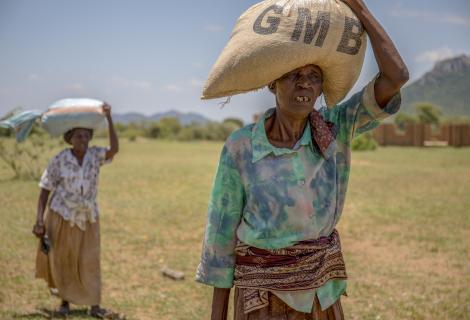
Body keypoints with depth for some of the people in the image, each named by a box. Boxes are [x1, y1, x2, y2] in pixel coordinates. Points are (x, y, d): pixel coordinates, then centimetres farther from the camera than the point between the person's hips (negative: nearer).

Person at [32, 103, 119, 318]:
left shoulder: (95, 155, -6)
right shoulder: (59, 160, -10)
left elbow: (114, 149, -28)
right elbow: (45, 189, -5)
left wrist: (109, 119, -35)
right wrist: (39, 218, -12)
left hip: (87, 218, 1)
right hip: (62, 217, -1)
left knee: (89, 261, -1)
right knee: (61, 260, 9)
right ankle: (65, 301, 26)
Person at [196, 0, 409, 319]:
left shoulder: (334, 128, -5)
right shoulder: (240, 148, -14)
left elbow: (396, 76, -16)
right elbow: (222, 233, -7)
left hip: (322, 288, 4)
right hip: (266, 293, -4)